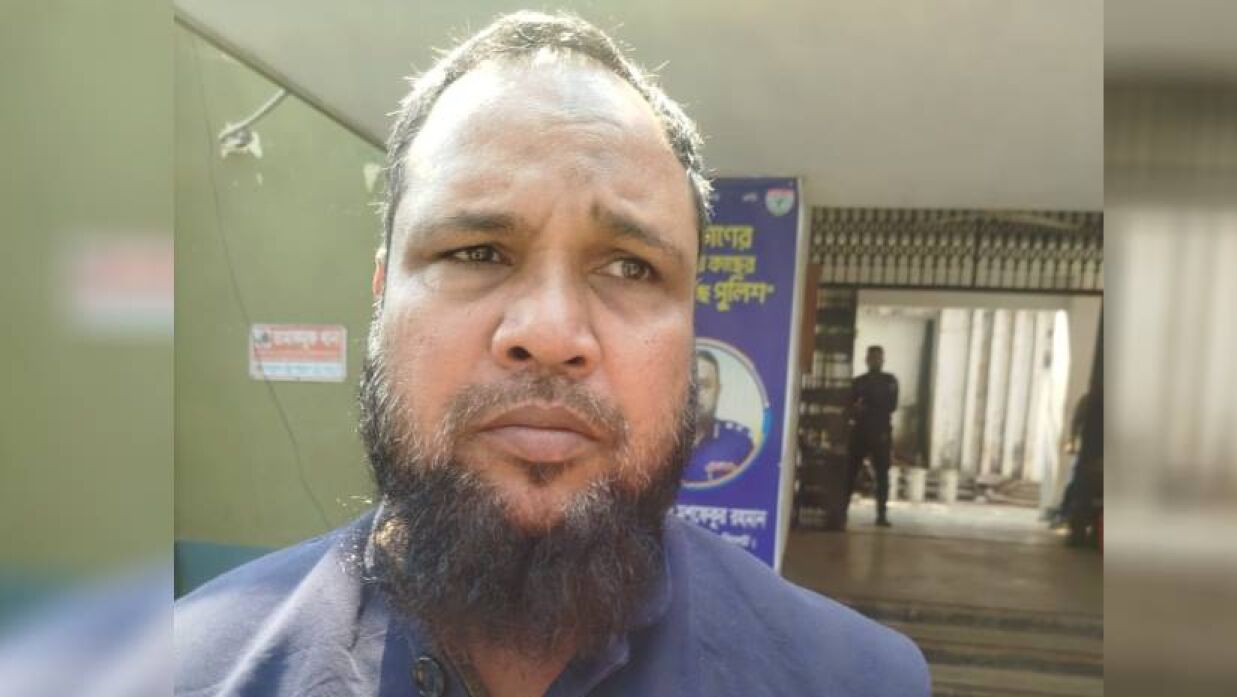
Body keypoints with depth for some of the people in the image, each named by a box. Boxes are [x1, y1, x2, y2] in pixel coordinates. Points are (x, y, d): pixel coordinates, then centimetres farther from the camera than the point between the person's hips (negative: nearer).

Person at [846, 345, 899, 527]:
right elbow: (851, 407, 6)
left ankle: (882, 514, 0)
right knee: (851, 472, -3)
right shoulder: (858, 382, 13)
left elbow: (891, 406, -4)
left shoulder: (890, 381, 9)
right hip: (860, 431, 1)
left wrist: (866, 409, -12)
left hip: (881, 432, -1)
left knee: (882, 474, -3)